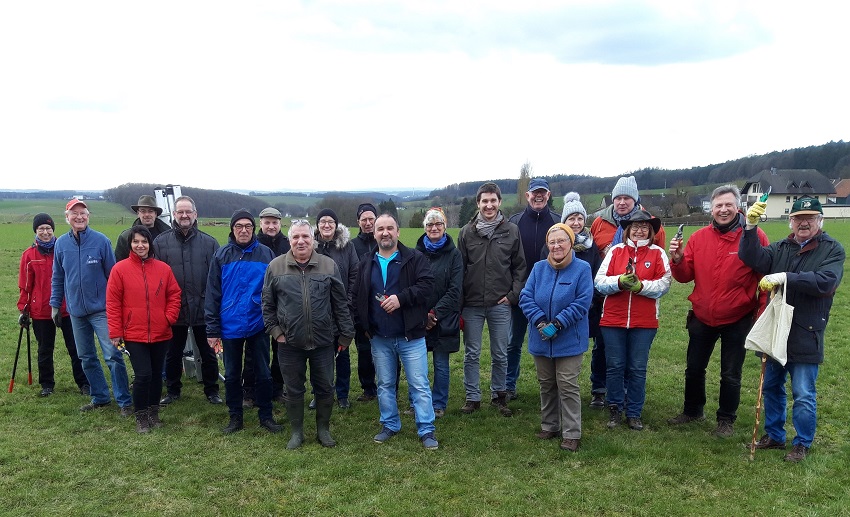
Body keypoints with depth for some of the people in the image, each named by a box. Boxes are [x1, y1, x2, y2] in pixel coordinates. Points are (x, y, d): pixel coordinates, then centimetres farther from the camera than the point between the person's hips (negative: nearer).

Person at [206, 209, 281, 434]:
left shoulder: (266, 254, -1)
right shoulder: (221, 255, -1)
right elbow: (212, 294, -1)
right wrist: (212, 330, -5)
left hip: (258, 325, 0)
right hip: (230, 326, 1)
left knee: (263, 374, 9)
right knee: (232, 375, 12)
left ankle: (266, 416, 24)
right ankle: (235, 417, 27)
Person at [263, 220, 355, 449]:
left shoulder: (329, 265, -1)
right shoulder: (276, 266, -1)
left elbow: (341, 303, 2)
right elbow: (267, 303, 6)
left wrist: (346, 334, 1)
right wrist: (275, 330, -1)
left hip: (323, 342, 0)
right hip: (289, 343, 0)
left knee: (325, 387, 11)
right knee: (293, 389, 12)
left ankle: (323, 429, 29)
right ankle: (297, 432, 28)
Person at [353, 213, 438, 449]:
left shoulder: (414, 259, -3)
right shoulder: (365, 263, 8)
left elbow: (427, 284, -15)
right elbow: (357, 297, 12)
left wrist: (401, 298, -23)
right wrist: (363, 326, 6)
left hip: (410, 336, -3)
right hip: (379, 338, 4)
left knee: (419, 385, 1)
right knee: (385, 384, 15)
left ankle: (426, 430, 10)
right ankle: (390, 425, 29)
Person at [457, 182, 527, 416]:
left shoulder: (511, 231, 2)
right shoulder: (467, 232, 2)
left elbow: (520, 266, 7)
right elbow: (460, 268, 3)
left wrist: (513, 295, -3)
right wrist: (459, 302, -1)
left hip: (501, 303, 0)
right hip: (472, 304, 0)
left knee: (500, 354, 9)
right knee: (472, 353, 7)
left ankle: (499, 395, 25)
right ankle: (472, 397, 19)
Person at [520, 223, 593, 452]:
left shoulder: (582, 268, -7)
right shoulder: (539, 268, 3)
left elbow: (582, 302, -14)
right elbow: (526, 297, -3)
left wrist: (557, 324, -19)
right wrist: (540, 322, -17)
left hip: (569, 340, -4)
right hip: (541, 340, 4)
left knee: (568, 386, -3)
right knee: (546, 385, 15)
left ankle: (571, 434, 8)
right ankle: (549, 426, 30)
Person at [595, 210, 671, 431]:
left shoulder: (658, 253, 3)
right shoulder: (615, 251, 5)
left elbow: (664, 284, -7)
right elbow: (600, 281, -3)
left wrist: (640, 286, -21)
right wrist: (620, 281, -20)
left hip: (644, 322, -1)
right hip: (613, 320, 1)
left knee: (638, 369, 7)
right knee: (615, 367, 7)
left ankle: (634, 413, 19)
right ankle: (615, 410, 22)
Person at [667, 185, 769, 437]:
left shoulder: (754, 236, -12)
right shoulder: (698, 237, -2)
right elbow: (685, 275, 1)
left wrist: (762, 313, -13)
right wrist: (677, 259, -19)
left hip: (737, 319, -4)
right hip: (702, 317, 4)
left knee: (731, 375, 10)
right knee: (694, 369, 17)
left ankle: (726, 419, 30)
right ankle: (692, 411, 39)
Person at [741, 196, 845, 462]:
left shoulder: (832, 250, -4)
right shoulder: (780, 248, 7)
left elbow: (826, 281, -21)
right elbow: (752, 258, -10)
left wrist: (785, 277, -27)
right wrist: (750, 227, -22)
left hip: (805, 337, -4)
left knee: (804, 395, 4)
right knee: (771, 387, 16)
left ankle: (802, 444, 22)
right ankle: (774, 436, 32)